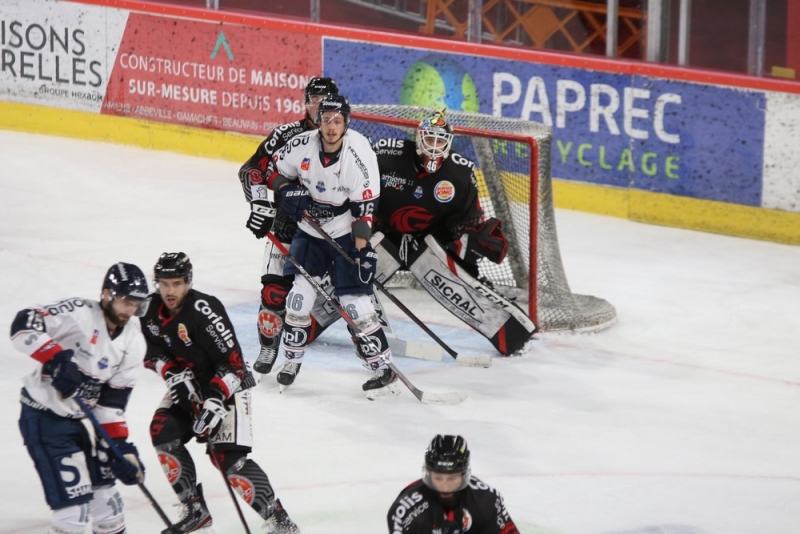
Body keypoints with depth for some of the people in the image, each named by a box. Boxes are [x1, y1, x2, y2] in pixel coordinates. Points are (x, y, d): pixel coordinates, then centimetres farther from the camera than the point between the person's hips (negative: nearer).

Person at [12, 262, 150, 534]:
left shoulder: (133, 343, 2)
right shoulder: (79, 314, -19)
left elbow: (113, 399, 5)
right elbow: (24, 324, -28)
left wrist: (121, 444, -2)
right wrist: (56, 358, -38)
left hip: (79, 419, 8)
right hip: (44, 417, -8)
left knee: (104, 495, 15)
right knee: (74, 504, -12)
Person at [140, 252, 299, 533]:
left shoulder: (203, 310, -27)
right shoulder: (151, 310, -6)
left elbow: (232, 363, -28)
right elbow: (154, 351, 6)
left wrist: (216, 400, -36)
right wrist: (172, 374, -13)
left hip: (227, 385, -8)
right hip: (188, 383, 8)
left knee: (228, 457, -19)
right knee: (163, 431, -8)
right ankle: (195, 510, 4)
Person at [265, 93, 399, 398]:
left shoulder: (359, 151, -22)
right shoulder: (302, 145, -11)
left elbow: (365, 205, -20)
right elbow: (274, 169, 7)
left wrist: (363, 249, -23)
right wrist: (287, 191, -14)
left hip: (345, 234, -4)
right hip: (309, 230, 4)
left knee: (354, 302, -9)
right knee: (300, 294, -1)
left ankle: (383, 369, -2)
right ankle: (291, 359, 17)